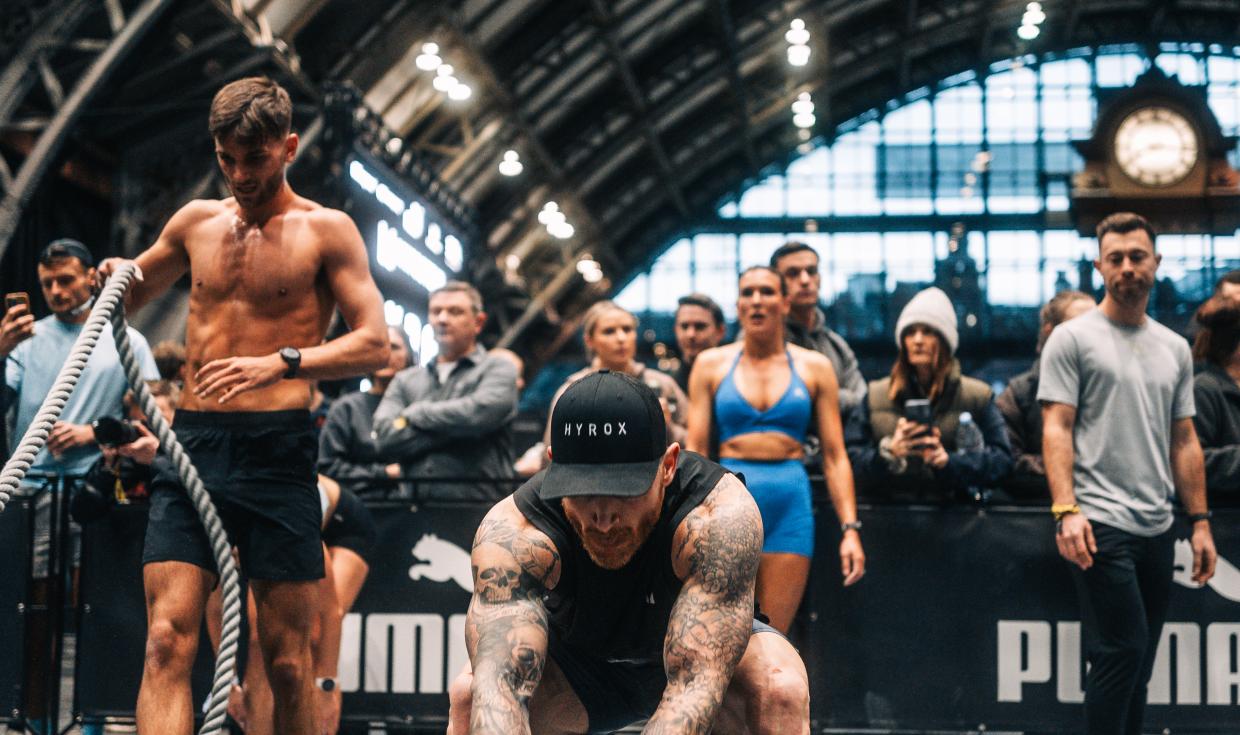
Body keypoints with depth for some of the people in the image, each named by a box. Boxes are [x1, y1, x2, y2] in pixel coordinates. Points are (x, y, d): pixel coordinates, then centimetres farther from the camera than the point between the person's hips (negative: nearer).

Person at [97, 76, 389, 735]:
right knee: (167, 640, -11)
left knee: (286, 655, 1)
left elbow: (374, 345, -6)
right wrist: (116, 281, 6)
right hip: (191, 442, 3)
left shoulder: (326, 230, 3)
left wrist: (281, 362, -21)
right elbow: (131, 295, 31)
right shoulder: (196, 221, 15)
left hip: (277, 447, -3)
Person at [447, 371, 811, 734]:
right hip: (579, 660, 1)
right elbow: (501, 679, -46)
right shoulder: (512, 532, -33)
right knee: (468, 693, -28)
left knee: (782, 690, -32)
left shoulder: (720, 516, -37)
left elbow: (697, 681, -45)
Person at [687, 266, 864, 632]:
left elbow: (835, 456, 7)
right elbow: (694, 450, 4)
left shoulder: (814, 367, 9)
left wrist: (850, 529, -2)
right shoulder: (712, 364, 9)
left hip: (790, 505, 0)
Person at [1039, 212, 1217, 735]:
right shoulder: (1073, 338, -2)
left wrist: (1200, 522, 11)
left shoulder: (1174, 349, 15)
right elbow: (1056, 429, -8)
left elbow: (1183, 440, 17)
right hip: (1101, 524, -6)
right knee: (1124, 652, -12)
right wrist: (1066, 510, -20)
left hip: (1158, 529, 6)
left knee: (1135, 663, 10)